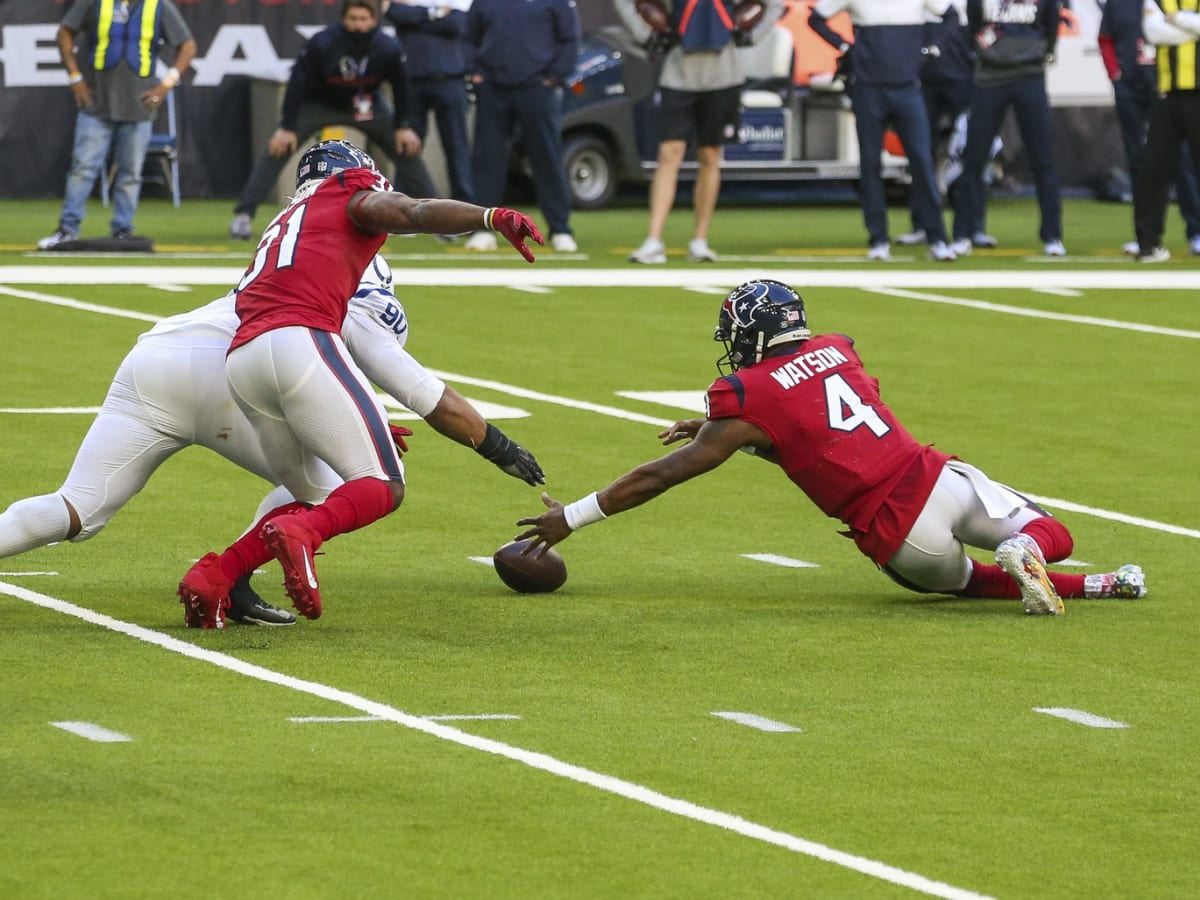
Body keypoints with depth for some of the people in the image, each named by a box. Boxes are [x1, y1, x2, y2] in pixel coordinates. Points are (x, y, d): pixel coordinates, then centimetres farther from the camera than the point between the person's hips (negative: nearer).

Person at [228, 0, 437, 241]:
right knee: (278, 148, -19)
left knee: (408, 149, -2)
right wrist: (286, 128, -24)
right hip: (318, 103, -2)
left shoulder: (389, 48, -25)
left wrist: (402, 127, -3)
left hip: (367, 106, 2)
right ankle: (244, 215, -16)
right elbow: (297, 83, -24)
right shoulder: (322, 43, -32)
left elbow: (400, 86, -7)